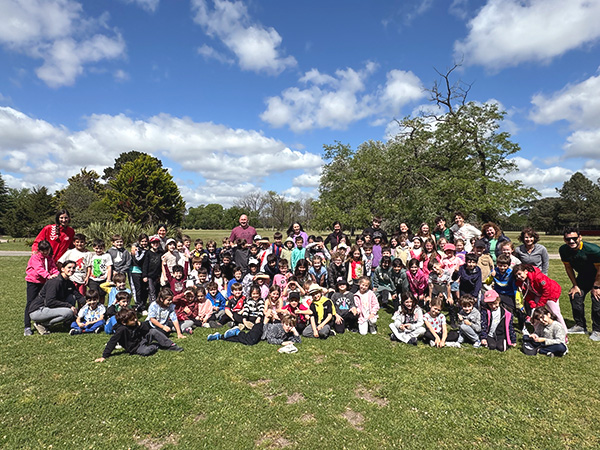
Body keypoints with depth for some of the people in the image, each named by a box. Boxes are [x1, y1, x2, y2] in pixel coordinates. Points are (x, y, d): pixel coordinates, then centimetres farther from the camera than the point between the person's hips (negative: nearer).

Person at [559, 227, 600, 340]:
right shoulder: (563, 250, -18)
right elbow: (568, 267, -3)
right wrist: (575, 285, -1)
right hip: (583, 276, 5)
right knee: (575, 296, 0)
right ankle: (580, 326, 17)